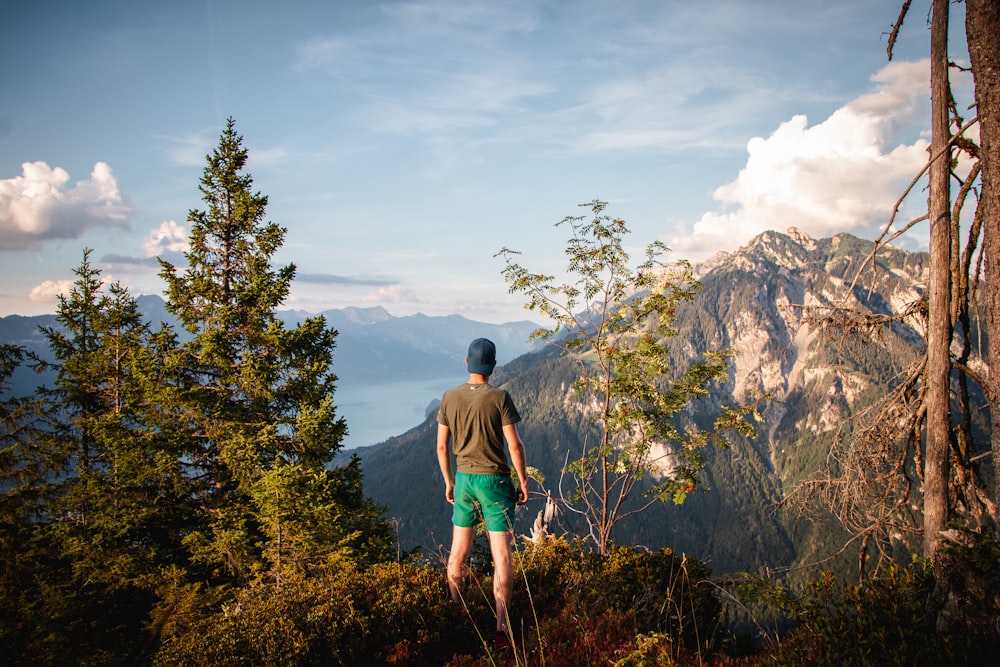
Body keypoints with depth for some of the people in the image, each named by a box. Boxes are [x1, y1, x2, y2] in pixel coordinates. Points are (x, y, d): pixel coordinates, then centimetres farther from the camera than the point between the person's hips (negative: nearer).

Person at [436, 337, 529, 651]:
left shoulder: (449, 398, -1)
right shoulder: (499, 398, -13)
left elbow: (441, 446, 4)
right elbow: (515, 445, -12)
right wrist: (523, 481, 0)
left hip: (464, 480, 4)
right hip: (495, 481, -4)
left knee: (458, 552, 17)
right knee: (501, 558, 2)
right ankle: (502, 628, 3)